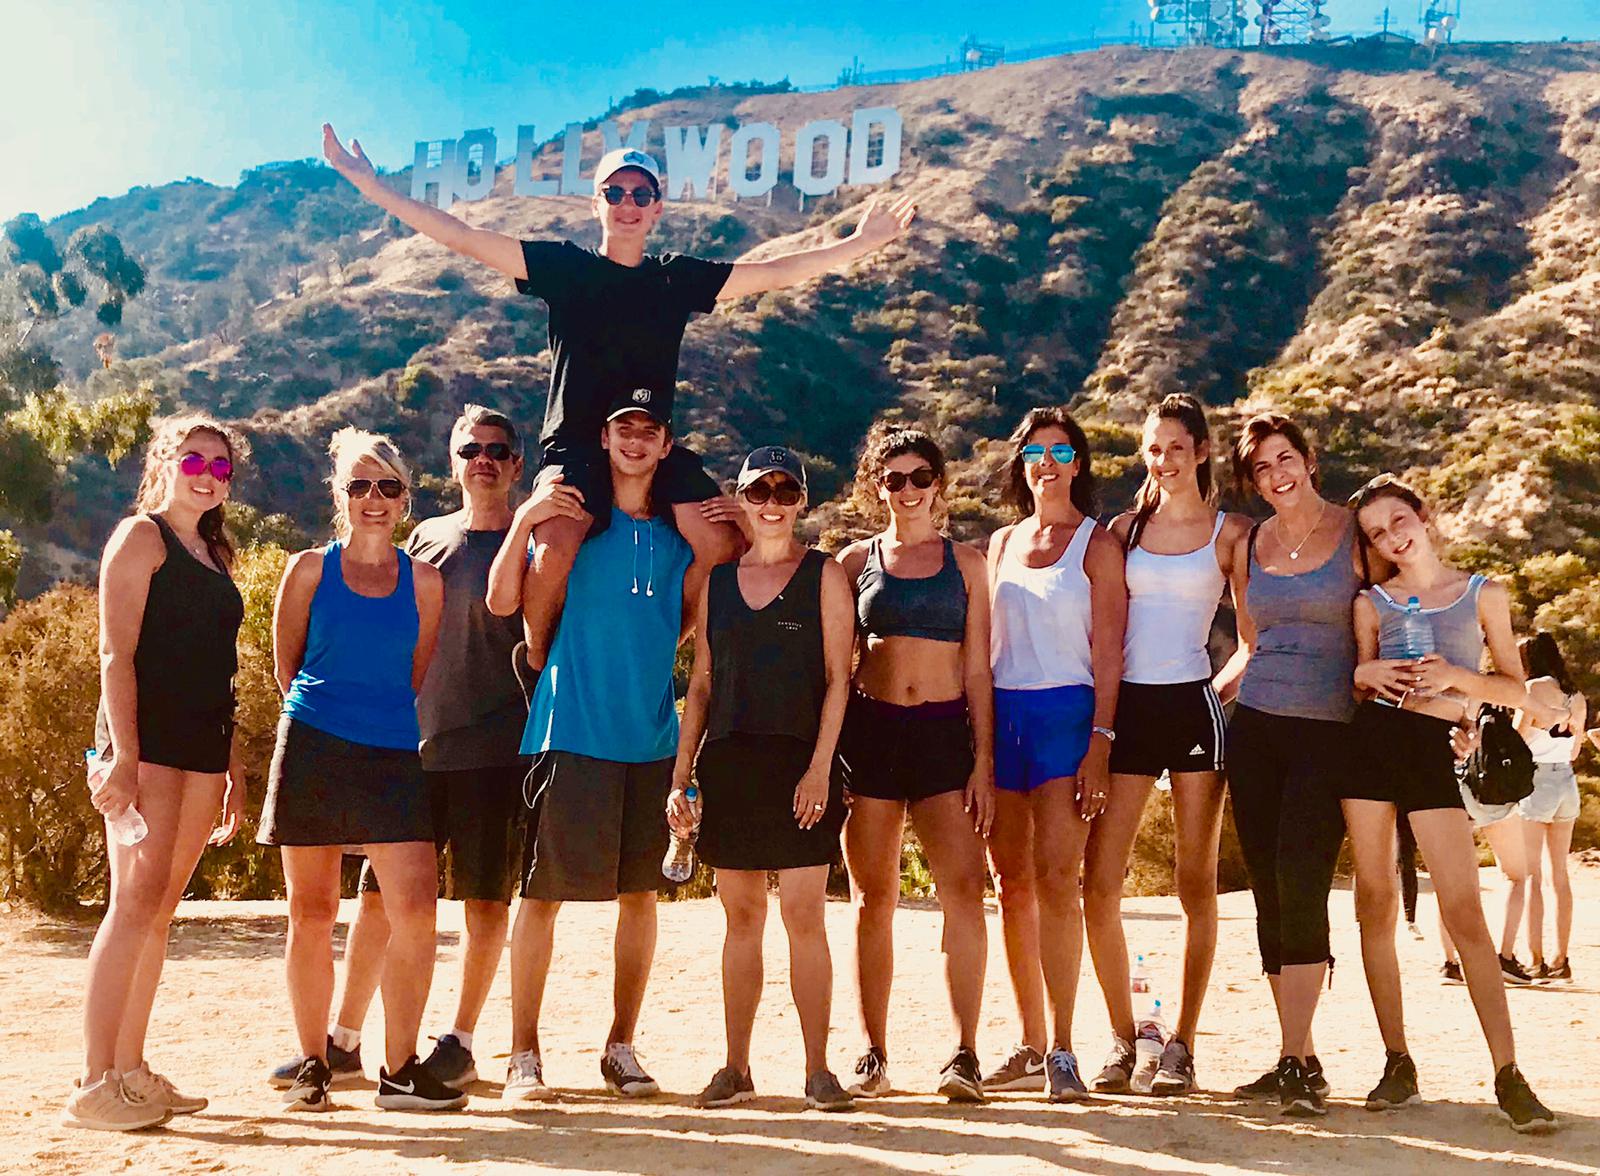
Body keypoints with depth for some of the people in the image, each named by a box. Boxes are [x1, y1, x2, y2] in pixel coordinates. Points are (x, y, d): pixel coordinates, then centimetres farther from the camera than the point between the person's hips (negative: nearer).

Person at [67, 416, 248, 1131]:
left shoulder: (213, 555, 21)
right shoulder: (142, 536, -1)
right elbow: (116, 653, -10)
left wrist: (233, 766, 19)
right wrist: (124, 758, -19)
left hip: (202, 751, 8)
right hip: (148, 742, -8)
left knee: (160, 910, 8)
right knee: (136, 903, -12)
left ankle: (130, 1070, 14)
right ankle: (93, 1086, -9)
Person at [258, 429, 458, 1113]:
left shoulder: (423, 581, 9)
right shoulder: (309, 569, 5)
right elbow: (285, 664, 12)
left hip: (393, 755, 1)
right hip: (312, 749, -1)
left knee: (416, 910, -10)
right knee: (311, 913, 4)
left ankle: (400, 1070, 1)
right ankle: (313, 1065, 17)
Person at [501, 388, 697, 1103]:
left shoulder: (677, 533, 11)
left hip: (651, 736, 4)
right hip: (570, 731, -4)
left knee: (640, 891, 7)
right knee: (543, 892, -3)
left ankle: (621, 1046, 18)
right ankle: (524, 1055, 6)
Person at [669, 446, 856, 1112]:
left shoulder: (824, 576, 3)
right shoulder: (717, 579, 12)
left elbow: (838, 677, -2)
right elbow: (701, 682, 13)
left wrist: (820, 767, -11)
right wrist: (681, 774, 7)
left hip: (799, 762, -3)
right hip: (728, 761, 3)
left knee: (804, 915, -5)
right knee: (741, 916, 7)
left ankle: (817, 1069, 3)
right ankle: (736, 1068, 13)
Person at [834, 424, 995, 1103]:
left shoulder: (966, 562, 10)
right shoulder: (857, 559, 10)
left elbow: (977, 670, 8)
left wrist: (983, 761, -1)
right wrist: (828, 755, 3)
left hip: (946, 730, 0)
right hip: (871, 729, 1)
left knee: (964, 889, -12)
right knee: (873, 897, 4)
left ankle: (963, 1054, -7)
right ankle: (874, 1055, 12)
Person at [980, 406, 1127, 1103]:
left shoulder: (1096, 542, 4)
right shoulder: (1002, 542, 17)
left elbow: (1108, 650, -3)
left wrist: (1100, 740, -13)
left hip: (1065, 712, -5)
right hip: (999, 713, 5)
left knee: (1056, 880, -12)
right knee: (1012, 883, 5)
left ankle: (1062, 1052, -7)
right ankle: (1030, 1048, 13)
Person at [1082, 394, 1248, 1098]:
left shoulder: (1230, 532, 6)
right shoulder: (1124, 530, 12)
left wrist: (1221, 688, -7)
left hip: (1193, 705, -2)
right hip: (1127, 707, 2)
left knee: (1196, 886, 3)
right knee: (1098, 886, -4)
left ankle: (1181, 1047, 12)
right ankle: (1122, 1039, 11)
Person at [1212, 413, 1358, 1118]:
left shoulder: (1355, 535, 1)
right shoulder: (1248, 547, 12)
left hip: (1329, 731, -4)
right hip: (1254, 728, 4)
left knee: (1299, 885, -16)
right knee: (1269, 894, 3)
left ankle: (1295, 1063, -11)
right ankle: (1300, 1058, 12)